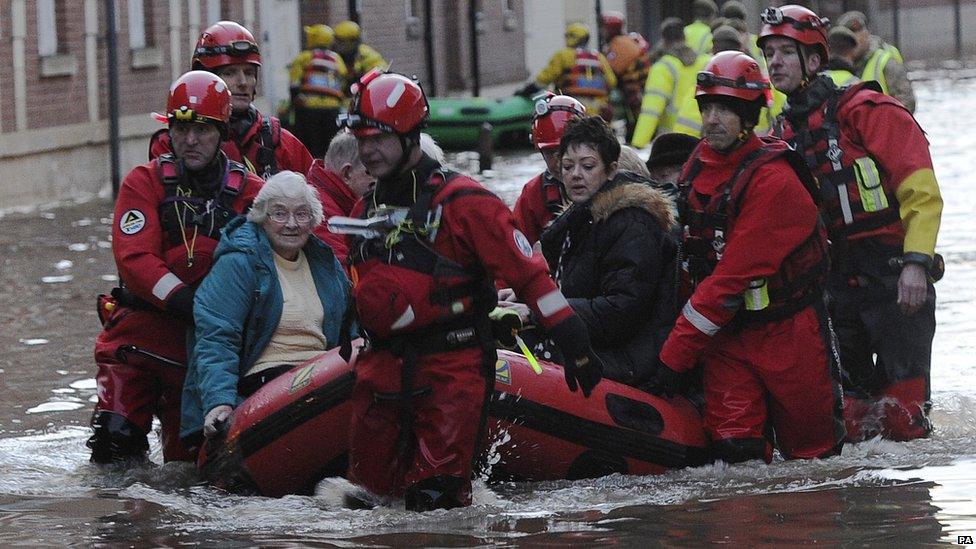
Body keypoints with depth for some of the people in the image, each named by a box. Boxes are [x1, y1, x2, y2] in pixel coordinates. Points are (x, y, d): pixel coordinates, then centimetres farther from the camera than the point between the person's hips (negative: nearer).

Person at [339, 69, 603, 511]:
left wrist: (574, 344, -15)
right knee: (369, 487, 7)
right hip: (384, 368, 6)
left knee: (434, 501, -11)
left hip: (453, 370, -6)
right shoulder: (366, 212, 12)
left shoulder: (461, 201, -11)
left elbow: (527, 272, -12)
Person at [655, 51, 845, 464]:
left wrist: (675, 354, -23)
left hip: (787, 332, -5)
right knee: (734, 448, -10)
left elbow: (731, 280, -24)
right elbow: (691, 263, 12)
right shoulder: (699, 165, 3)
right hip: (726, 334, 5)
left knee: (811, 453, 8)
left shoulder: (772, 182, -21)